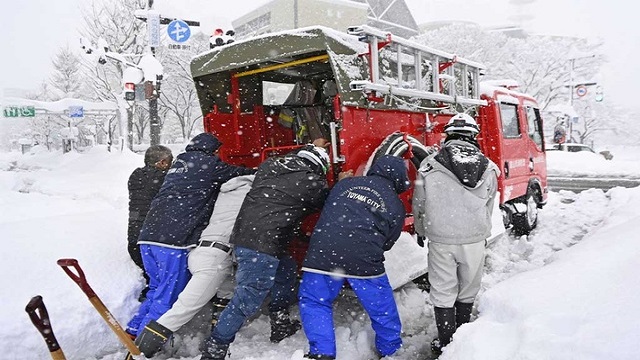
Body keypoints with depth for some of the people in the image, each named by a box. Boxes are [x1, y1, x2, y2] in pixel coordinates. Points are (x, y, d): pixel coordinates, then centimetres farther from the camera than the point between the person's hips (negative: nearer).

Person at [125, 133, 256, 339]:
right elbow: (238, 174, 8)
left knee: (157, 289, 21)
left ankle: (133, 332, 24)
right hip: (174, 239, -8)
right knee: (168, 295, 0)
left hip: (148, 235, 8)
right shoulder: (208, 163, 1)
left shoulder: (180, 163, 25)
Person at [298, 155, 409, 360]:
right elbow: (387, 243, 14)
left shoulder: (345, 184, 16)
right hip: (364, 260, -1)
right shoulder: (396, 207, 10)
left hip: (323, 253, 1)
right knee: (383, 309, 21)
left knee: (314, 302, 20)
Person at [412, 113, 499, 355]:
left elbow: (419, 203, 2)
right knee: (468, 290, 20)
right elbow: (489, 206, 10)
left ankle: (446, 344, 18)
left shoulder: (430, 165, -7)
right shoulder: (488, 167, 0)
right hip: (475, 240, 3)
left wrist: (420, 231, 19)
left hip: (441, 240, -2)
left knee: (443, 292, 10)